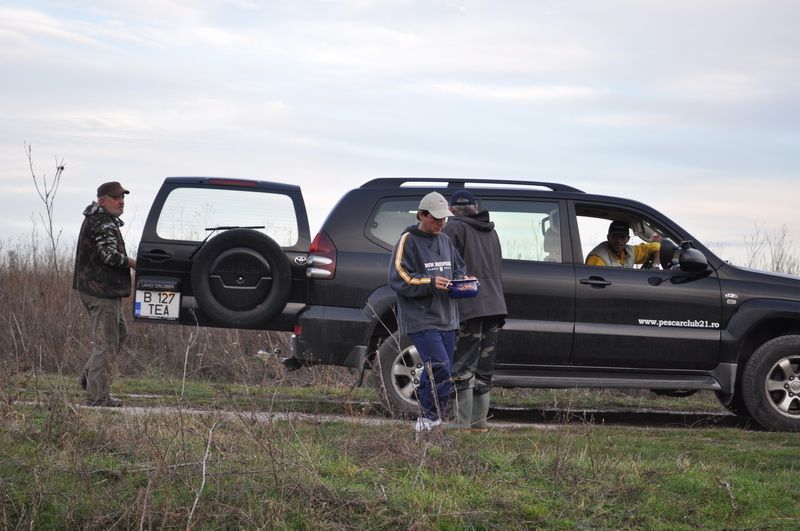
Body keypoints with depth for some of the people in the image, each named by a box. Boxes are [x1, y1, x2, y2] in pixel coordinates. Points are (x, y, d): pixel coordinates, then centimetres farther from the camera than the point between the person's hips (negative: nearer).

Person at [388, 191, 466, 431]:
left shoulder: (445, 240, 16)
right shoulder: (408, 241, -6)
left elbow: (458, 268, 25)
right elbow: (398, 278, -12)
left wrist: (460, 281, 1)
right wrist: (431, 283, -20)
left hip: (446, 319, 7)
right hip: (421, 319, -7)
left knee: (434, 373, 10)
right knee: (440, 370, -19)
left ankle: (426, 420, 19)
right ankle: (430, 418, -11)